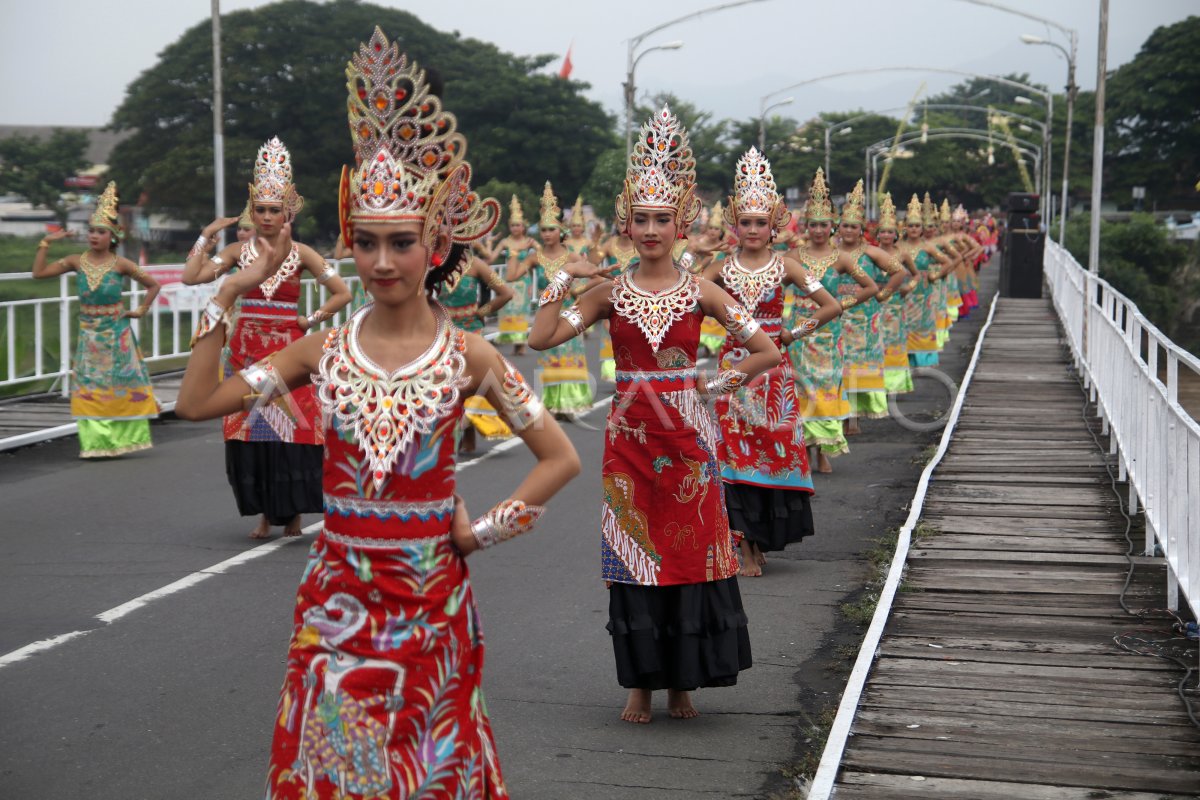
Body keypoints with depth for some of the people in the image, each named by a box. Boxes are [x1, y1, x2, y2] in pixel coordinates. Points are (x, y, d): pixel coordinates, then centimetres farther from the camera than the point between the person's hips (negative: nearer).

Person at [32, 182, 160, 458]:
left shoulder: (120, 264, -6)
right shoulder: (76, 262, 0)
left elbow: (153, 285, 2)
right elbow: (39, 272, -3)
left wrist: (141, 310, -1)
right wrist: (45, 243, -6)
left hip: (116, 335, -2)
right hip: (89, 335, 2)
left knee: (123, 387, 2)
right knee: (89, 390, 0)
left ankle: (122, 439, 12)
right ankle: (96, 442, 4)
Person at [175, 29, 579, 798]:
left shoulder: (468, 355, -6)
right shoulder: (327, 349, 0)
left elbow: (561, 457, -4)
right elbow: (198, 402, -4)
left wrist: (484, 530, -6)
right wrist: (230, 294, -6)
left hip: (431, 596, -2)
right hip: (338, 596, 2)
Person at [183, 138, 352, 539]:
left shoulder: (300, 253, 1)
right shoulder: (239, 250, 5)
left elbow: (342, 293, 2)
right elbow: (192, 276, -5)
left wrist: (310, 321, -1)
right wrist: (207, 234, -4)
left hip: (286, 351, -2)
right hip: (246, 352, 2)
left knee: (291, 428, -5)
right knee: (248, 431, -1)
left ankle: (292, 512, 9)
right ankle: (265, 512, 10)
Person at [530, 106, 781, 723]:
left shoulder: (700, 292, 0)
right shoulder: (611, 293, 4)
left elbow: (766, 350, 2)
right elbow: (540, 338, -3)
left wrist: (715, 387, -2)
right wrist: (562, 279, -6)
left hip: (687, 437, -1)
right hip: (629, 435, 1)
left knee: (691, 553, 2)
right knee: (634, 554, 3)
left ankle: (681, 683, 16)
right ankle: (640, 684, 15)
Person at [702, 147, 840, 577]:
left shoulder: (785, 266, 0)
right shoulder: (723, 267, 4)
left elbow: (832, 306, -1)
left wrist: (795, 333, -3)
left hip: (773, 366, -1)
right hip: (735, 365, 1)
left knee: (773, 446, 2)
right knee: (736, 449, -3)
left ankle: (760, 539, 16)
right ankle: (746, 548, 0)